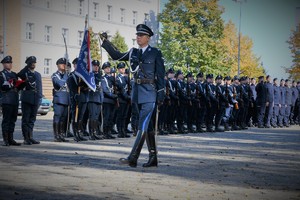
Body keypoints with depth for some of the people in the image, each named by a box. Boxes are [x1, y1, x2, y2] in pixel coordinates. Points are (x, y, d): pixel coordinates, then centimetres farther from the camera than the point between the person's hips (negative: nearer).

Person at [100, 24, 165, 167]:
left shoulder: (155, 53, -2)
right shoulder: (133, 52, 12)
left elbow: (160, 75, -3)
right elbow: (116, 56, 23)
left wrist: (161, 95, -8)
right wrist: (105, 42, 13)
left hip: (149, 93, -6)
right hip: (138, 93, 6)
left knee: (142, 125, -12)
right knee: (147, 125, 10)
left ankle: (133, 158, -16)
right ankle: (153, 158, 17)